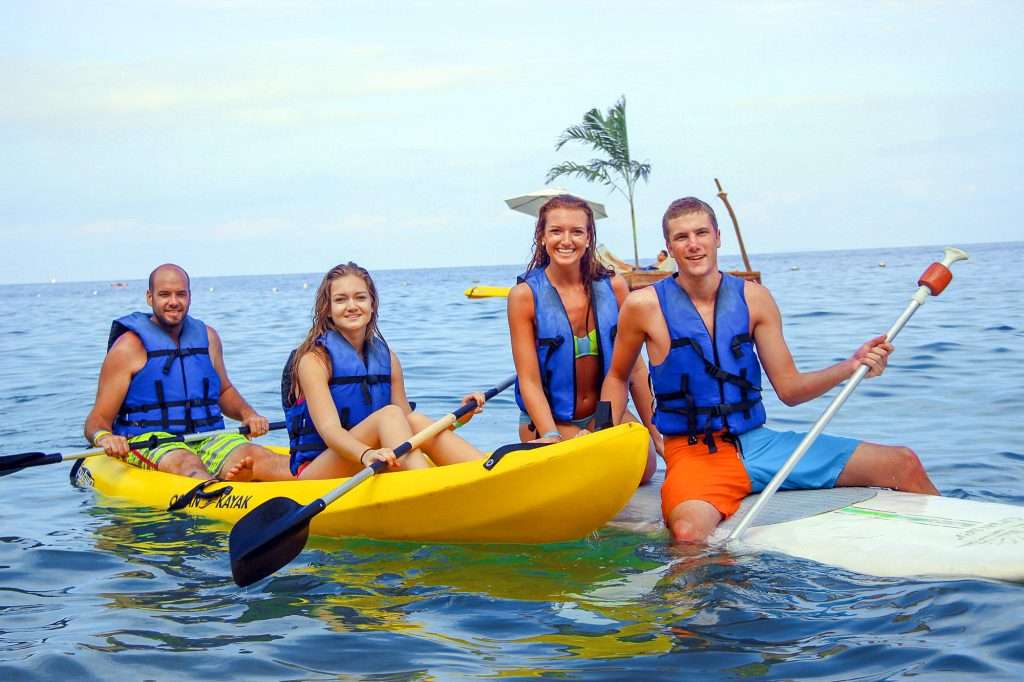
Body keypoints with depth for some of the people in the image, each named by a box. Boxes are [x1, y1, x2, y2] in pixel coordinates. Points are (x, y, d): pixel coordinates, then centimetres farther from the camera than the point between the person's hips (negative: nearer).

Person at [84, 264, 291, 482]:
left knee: (253, 455, -27)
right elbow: (98, 419, -1)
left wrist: (247, 414, 11)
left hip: (208, 440, 5)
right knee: (187, 464, -39)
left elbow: (224, 391, 32)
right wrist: (104, 438, -25)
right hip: (149, 442, -5)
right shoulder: (130, 347, 0)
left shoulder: (207, 337, 16)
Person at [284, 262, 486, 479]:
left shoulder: (386, 357, 11)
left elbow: (406, 427, 11)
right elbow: (328, 428, -22)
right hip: (316, 472, -5)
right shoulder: (314, 359, -7)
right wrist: (366, 455, -42)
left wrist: (457, 420, -6)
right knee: (389, 414, -26)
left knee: (417, 422, -20)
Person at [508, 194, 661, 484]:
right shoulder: (525, 295, -12)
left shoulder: (613, 288, -4)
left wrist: (654, 432, 0)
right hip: (548, 419, -3)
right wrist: (552, 438, -24)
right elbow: (529, 381, -12)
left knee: (643, 465, -18)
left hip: (605, 412, 4)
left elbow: (634, 367, 1)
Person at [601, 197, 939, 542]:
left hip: (757, 443, 4)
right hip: (694, 452, -4)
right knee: (688, 533, -43)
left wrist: (851, 366, -9)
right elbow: (617, 377, 14)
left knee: (904, 465, -2)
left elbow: (789, 388, 7)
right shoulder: (645, 306, -4)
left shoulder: (753, 299, 4)